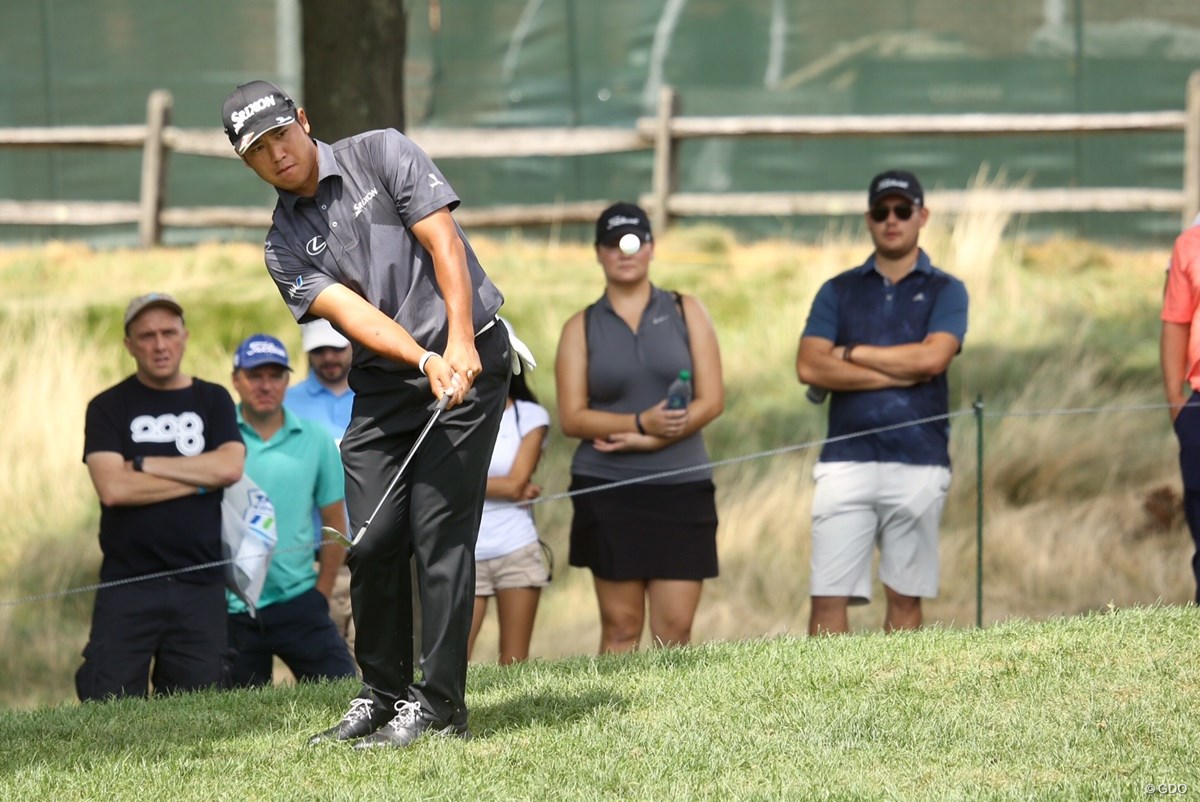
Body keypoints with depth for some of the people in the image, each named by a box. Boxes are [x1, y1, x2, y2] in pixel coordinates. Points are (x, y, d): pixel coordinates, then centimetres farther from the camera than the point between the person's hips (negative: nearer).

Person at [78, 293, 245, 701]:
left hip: (200, 583, 2)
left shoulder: (213, 401, 13)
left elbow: (230, 467, -6)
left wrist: (144, 464, -7)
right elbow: (112, 487, -11)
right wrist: (200, 479, -7)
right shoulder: (109, 407, 5)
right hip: (128, 586, -2)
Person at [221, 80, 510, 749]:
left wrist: (460, 346, -19)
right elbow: (354, 314, -8)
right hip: (382, 385, 4)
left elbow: (443, 242, -8)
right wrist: (425, 361, -24)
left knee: (439, 533, -9)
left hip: (468, 359, -4)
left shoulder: (381, 154, 0)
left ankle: (439, 705, -8)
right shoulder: (286, 246, 6)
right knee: (374, 540, -2)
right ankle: (383, 694, 11)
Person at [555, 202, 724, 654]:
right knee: (621, 625, -2)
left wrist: (648, 442, -11)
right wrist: (642, 422, -16)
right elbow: (572, 418, -1)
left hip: (681, 486, 0)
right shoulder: (582, 328, 8)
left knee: (675, 628, -5)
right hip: (608, 493, 0)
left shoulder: (686, 313, 9)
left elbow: (711, 400, 1)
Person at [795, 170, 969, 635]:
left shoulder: (945, 291, 9)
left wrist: (851, 354, -2)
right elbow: (809, 367, -2)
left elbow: (932, 357, -10)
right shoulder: (838, 291, 13)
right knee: (829, 597, -7)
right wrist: (896, 374, -7)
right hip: (846, 460, 1)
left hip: (918, 462, -1)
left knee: (905, 598, 4)